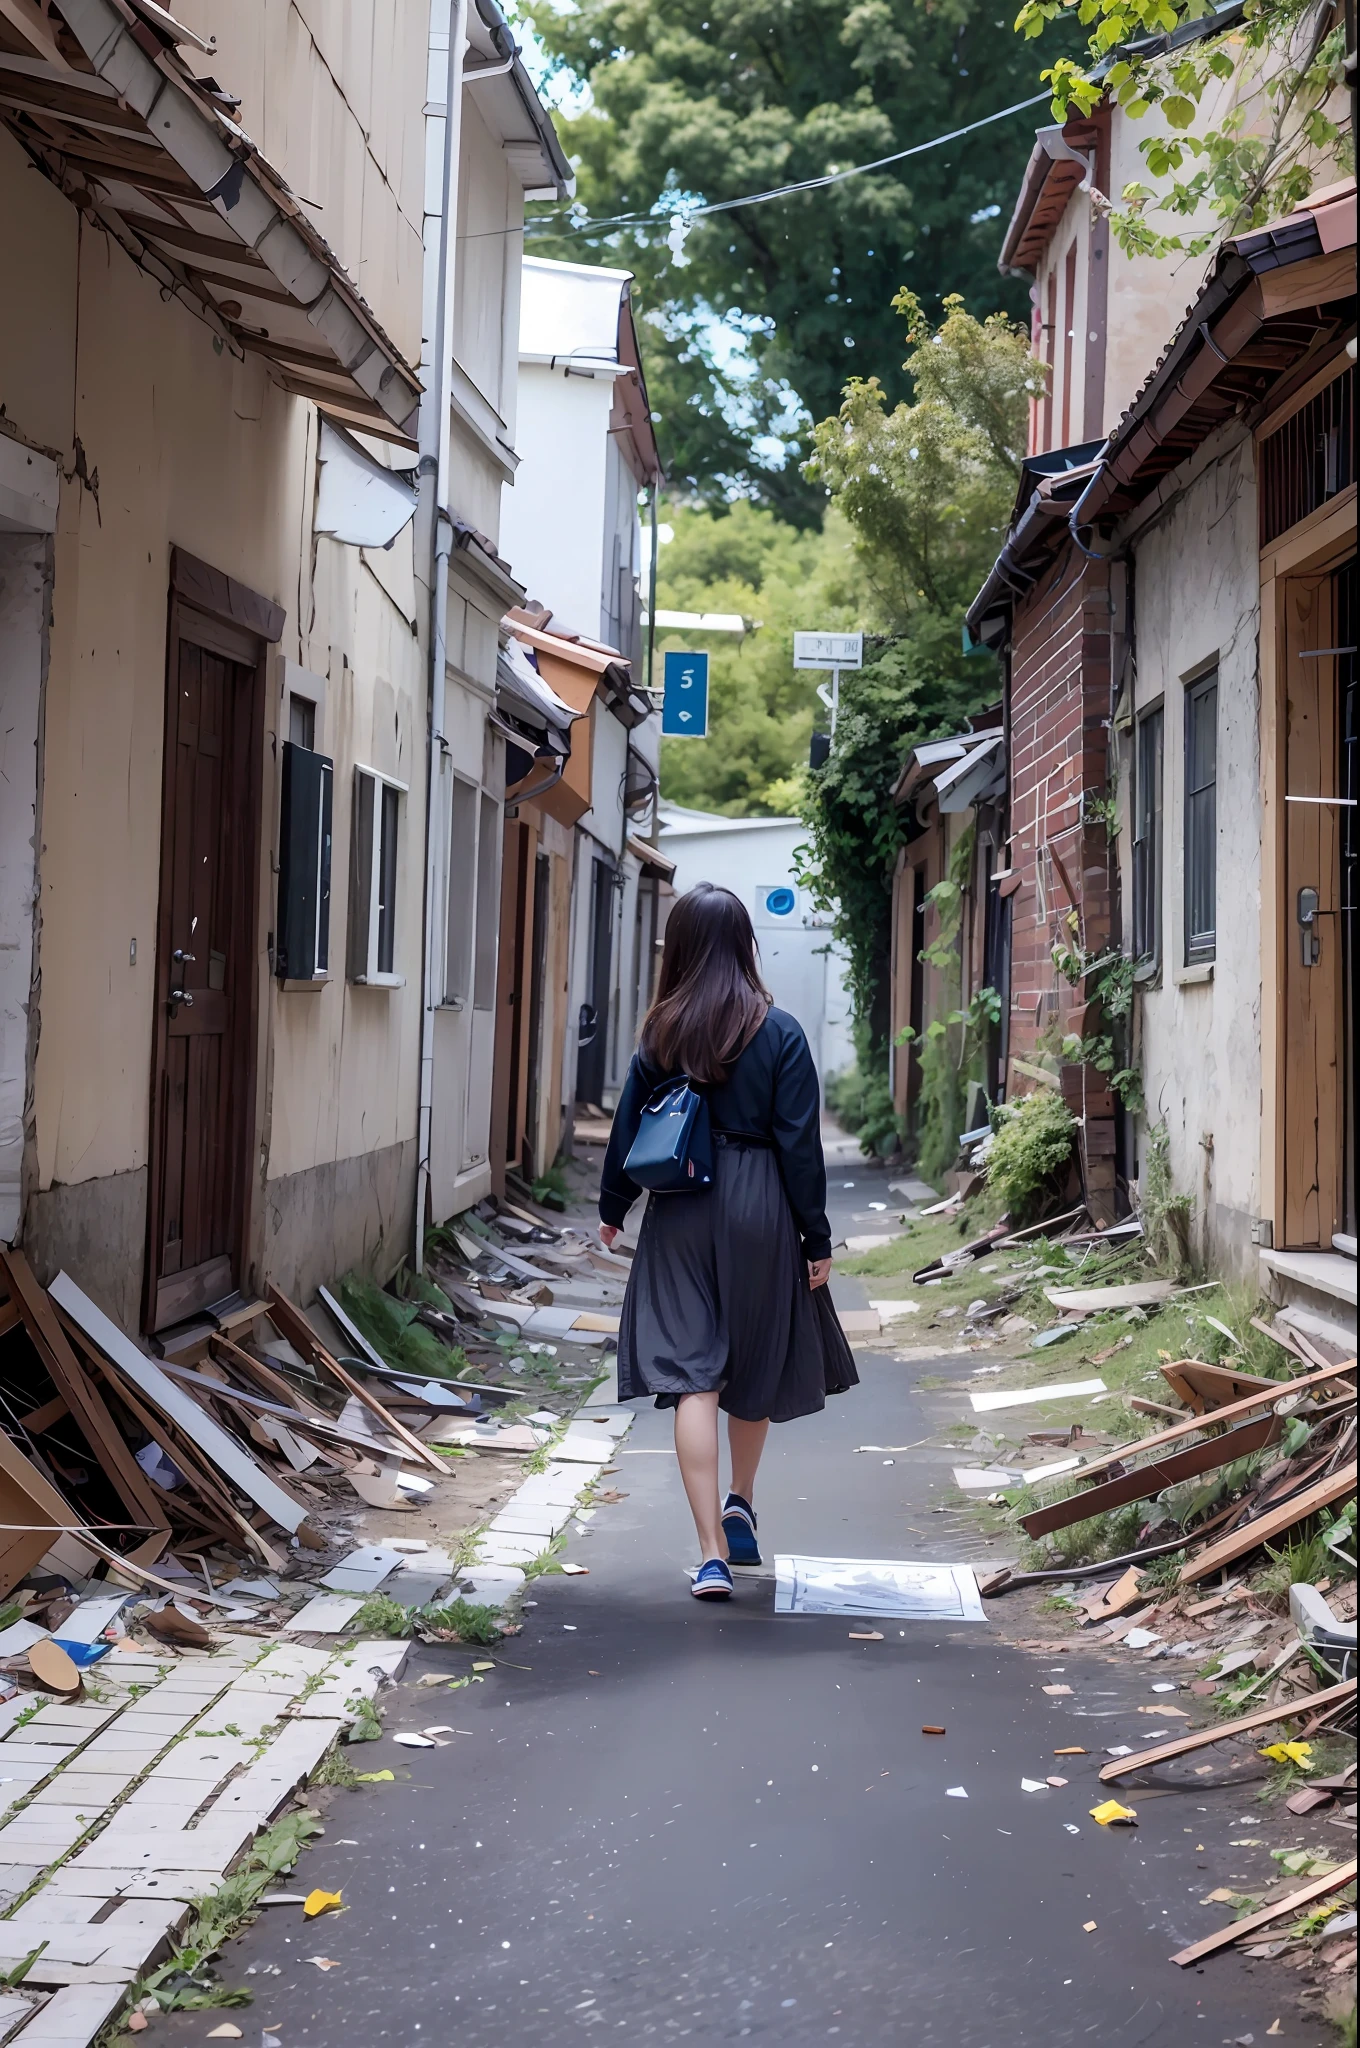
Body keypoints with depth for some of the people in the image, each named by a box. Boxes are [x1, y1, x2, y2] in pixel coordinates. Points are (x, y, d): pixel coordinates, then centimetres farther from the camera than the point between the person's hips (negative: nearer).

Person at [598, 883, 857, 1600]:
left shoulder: (661, 1034, 0)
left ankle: (712, 1551, -7)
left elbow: (628, 1130, 6)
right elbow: (800, 1144, -6)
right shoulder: (779, 1033, -5)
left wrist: (612, 1210, 22)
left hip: (680, 1212, 1)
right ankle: (740, 1509, 37)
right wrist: (816, 1238, 0)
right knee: (755, 1367, 20)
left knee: (692, 1377, -1)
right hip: (760, 1214, 0)